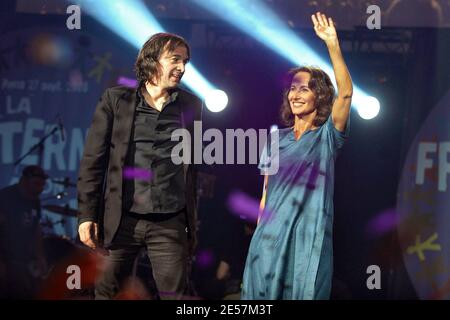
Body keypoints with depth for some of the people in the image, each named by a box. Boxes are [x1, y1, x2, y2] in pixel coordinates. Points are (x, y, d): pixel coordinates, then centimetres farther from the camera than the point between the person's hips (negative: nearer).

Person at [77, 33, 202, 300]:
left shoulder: (191, 105, 8)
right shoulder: (116, 100, 3)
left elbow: (194, 167, 9)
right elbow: (93, 160, 2)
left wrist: (192, 225, 8)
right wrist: (87, 214, -4)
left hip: (170, 224, 1)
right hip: (122, 219, -1)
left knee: (174, 293, 0)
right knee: (107, 291, 8)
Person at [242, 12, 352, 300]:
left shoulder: (327, 136, 0)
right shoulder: (279, 138, 12)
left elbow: (345, 92, -16)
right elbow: (267, 189, 15)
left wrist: (332, 44, -26)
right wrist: (260, 228, 9)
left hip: (309, 234, -4)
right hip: (272, 232, 4)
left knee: (304, 292, -3)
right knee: (265, 291, 3)